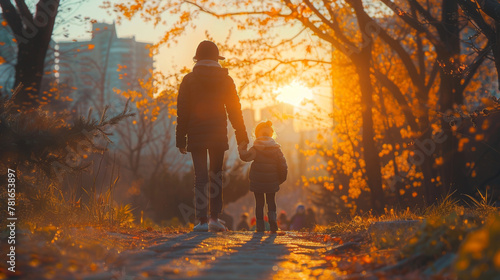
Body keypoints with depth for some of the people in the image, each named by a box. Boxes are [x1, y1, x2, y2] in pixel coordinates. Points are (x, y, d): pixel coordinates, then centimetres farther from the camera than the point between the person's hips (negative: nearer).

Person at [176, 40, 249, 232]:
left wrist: (181, 139, 2)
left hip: (196, 135, -1)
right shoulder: (226, 80, 3)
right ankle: (214, 217, 6)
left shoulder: (189, 80, -1)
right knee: (216, 175, 12)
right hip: (218, 134, 1)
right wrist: (242, 136, 5)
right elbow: (235, 110, 3)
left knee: (200, 177, -1)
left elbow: (182, 112, -2)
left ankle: (202, 220, -6)